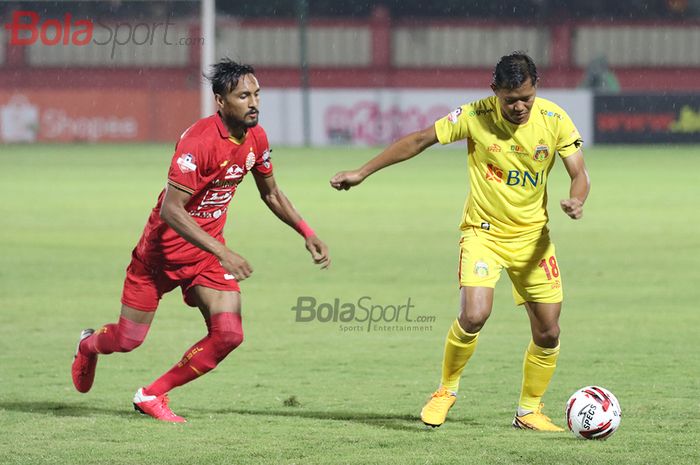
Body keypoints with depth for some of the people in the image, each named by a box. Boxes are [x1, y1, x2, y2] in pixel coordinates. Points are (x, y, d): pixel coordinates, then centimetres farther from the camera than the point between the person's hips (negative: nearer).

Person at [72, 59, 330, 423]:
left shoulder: (256, 138, -4)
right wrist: (221, 252, -36)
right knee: (128, 339, 5)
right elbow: (170, 209, -31)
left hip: (209, 250, 6)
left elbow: (270, 193, 15)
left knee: (228, 335, -13)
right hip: (164, 247, -6)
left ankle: (152, 396, 6)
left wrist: (307, 233, 6)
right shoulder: (199, 141, -28)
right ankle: (89, 345, 45)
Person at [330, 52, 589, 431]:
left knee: (548, 333, 2)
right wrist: (362, 173, -5)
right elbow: (419, 140, -5)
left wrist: (576, 201, -31)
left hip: (532, 236, 3)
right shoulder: (475, 116, -15)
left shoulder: (554, 120, -10)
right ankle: (446, 389, 2)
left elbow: (579, 175, -7)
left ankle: (529, 410, 23)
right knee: (474, 315, -23)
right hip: (483, 232, -3)